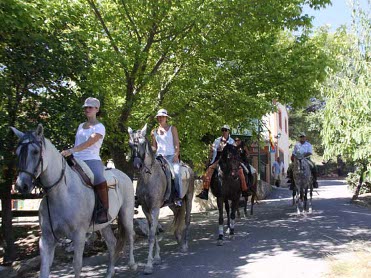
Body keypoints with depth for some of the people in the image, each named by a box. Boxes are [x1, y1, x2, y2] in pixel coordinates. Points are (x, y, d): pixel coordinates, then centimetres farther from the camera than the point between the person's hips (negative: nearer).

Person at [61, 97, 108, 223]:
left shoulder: (99, 127, 1)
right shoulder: (81, 126, 23)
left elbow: (89, 143, -15)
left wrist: (71, 151, -28)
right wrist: (69, 154, 6)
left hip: (92, 160, -7)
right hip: (77, 160, 7)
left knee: (98, 178, -38)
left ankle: (105, 211, -25)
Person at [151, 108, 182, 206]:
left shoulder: (172, 129, 9)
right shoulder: (154, 132, 18)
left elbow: (176, 143, 2)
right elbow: (154, 147, 19)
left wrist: (176, 155, -11)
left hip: (171, 156, -3)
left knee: (176, 173, -28)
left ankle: (178, 198, -23)